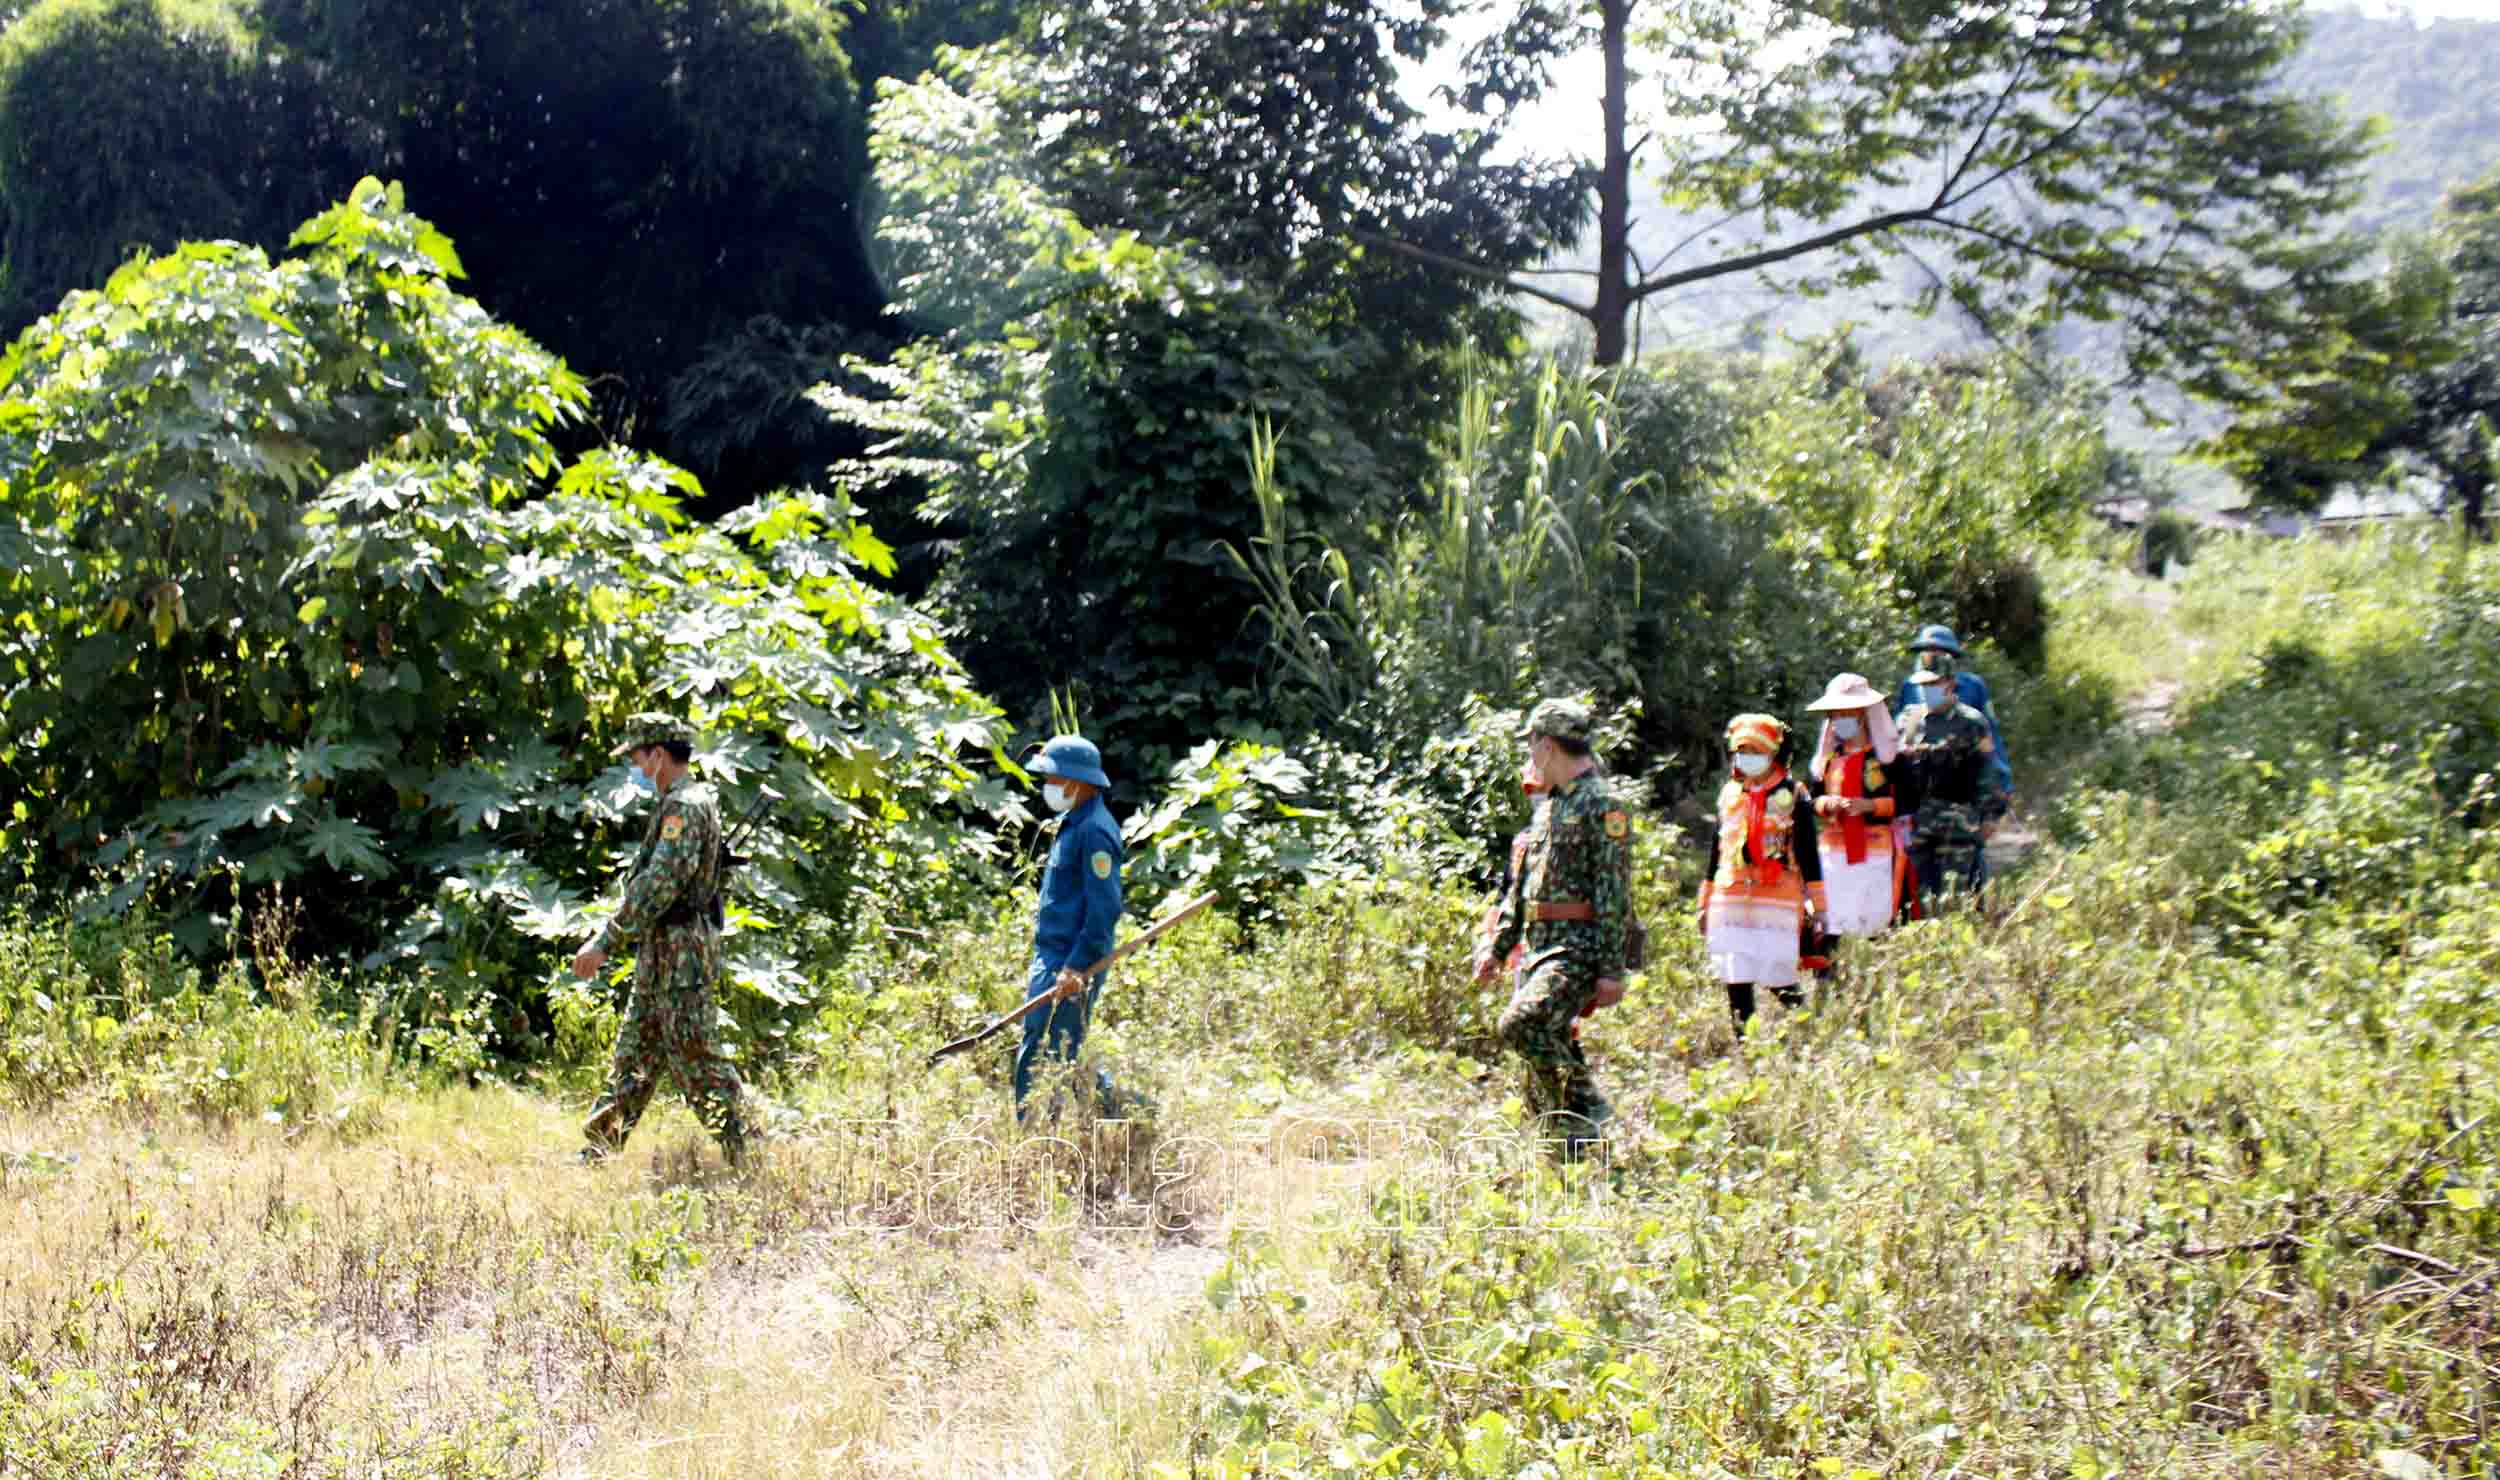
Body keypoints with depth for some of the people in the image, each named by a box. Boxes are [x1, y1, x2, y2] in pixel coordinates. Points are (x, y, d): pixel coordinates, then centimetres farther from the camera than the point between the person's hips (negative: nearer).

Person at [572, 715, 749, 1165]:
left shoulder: (683, 807, -16)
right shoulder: (682, 803, 17)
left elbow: (658, 885, -24)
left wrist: (605, 941, -24)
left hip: (679, 953, -10)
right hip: (660, 956, 10)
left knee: (697, 1060, -7)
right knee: (634, 1053, 13)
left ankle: (748, 1156, -2)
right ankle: (599, 1153, 19)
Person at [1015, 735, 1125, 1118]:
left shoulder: (1094, 831, -15)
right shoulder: (1071, 824, 17)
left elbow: (1104, 909, -22)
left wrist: (1076, 967, -25)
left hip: (1072, 968, -11)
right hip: (1053, 960, 11)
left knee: (1050, 1059, -9)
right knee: (1034, 1054, 13)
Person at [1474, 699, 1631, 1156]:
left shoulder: (1602, 806, -10)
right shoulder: (1549, 806, 18)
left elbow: (1614, 894, -15)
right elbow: (1521, 886, 23)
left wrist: (1611, 969, -18)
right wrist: (1497, 946, 18)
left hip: (1578, 949, -9)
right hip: (1537, 947, 9)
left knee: (1521, 1024, -25)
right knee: (1549, 1042, 8)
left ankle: (1587, 1107, -9)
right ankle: (1570, 1155, 16)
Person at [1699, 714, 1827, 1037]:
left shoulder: (1792, 795, 2)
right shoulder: (1728, 795, 14)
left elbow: (1808, 853, 1)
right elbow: (1716, 852, 20)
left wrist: (1816, 904, -3)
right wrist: (1705, 903, 20)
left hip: (1778, 900, -4)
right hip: (1731, 901, 4)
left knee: (1780, 979, -6)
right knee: (1735, 982, 2)